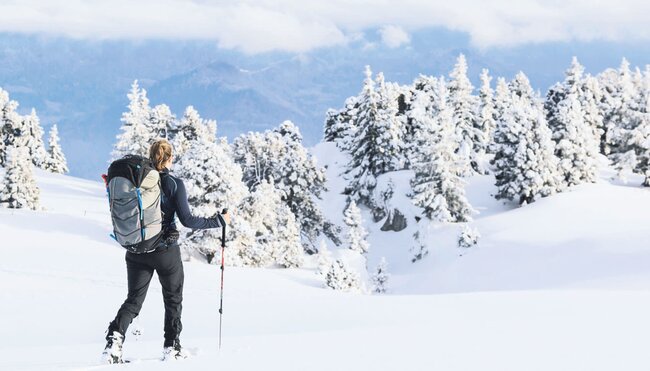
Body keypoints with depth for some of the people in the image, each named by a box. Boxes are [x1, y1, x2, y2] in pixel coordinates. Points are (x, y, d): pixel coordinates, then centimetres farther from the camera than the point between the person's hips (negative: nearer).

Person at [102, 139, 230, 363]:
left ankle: (115, 336, -15)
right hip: (166, 251, -3)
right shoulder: (174, 184, -11)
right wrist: (218, 222, -4)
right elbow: (187, 220, -14)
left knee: (133, 300, 9)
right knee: (173, 299, 16)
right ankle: (171, 346, 16)